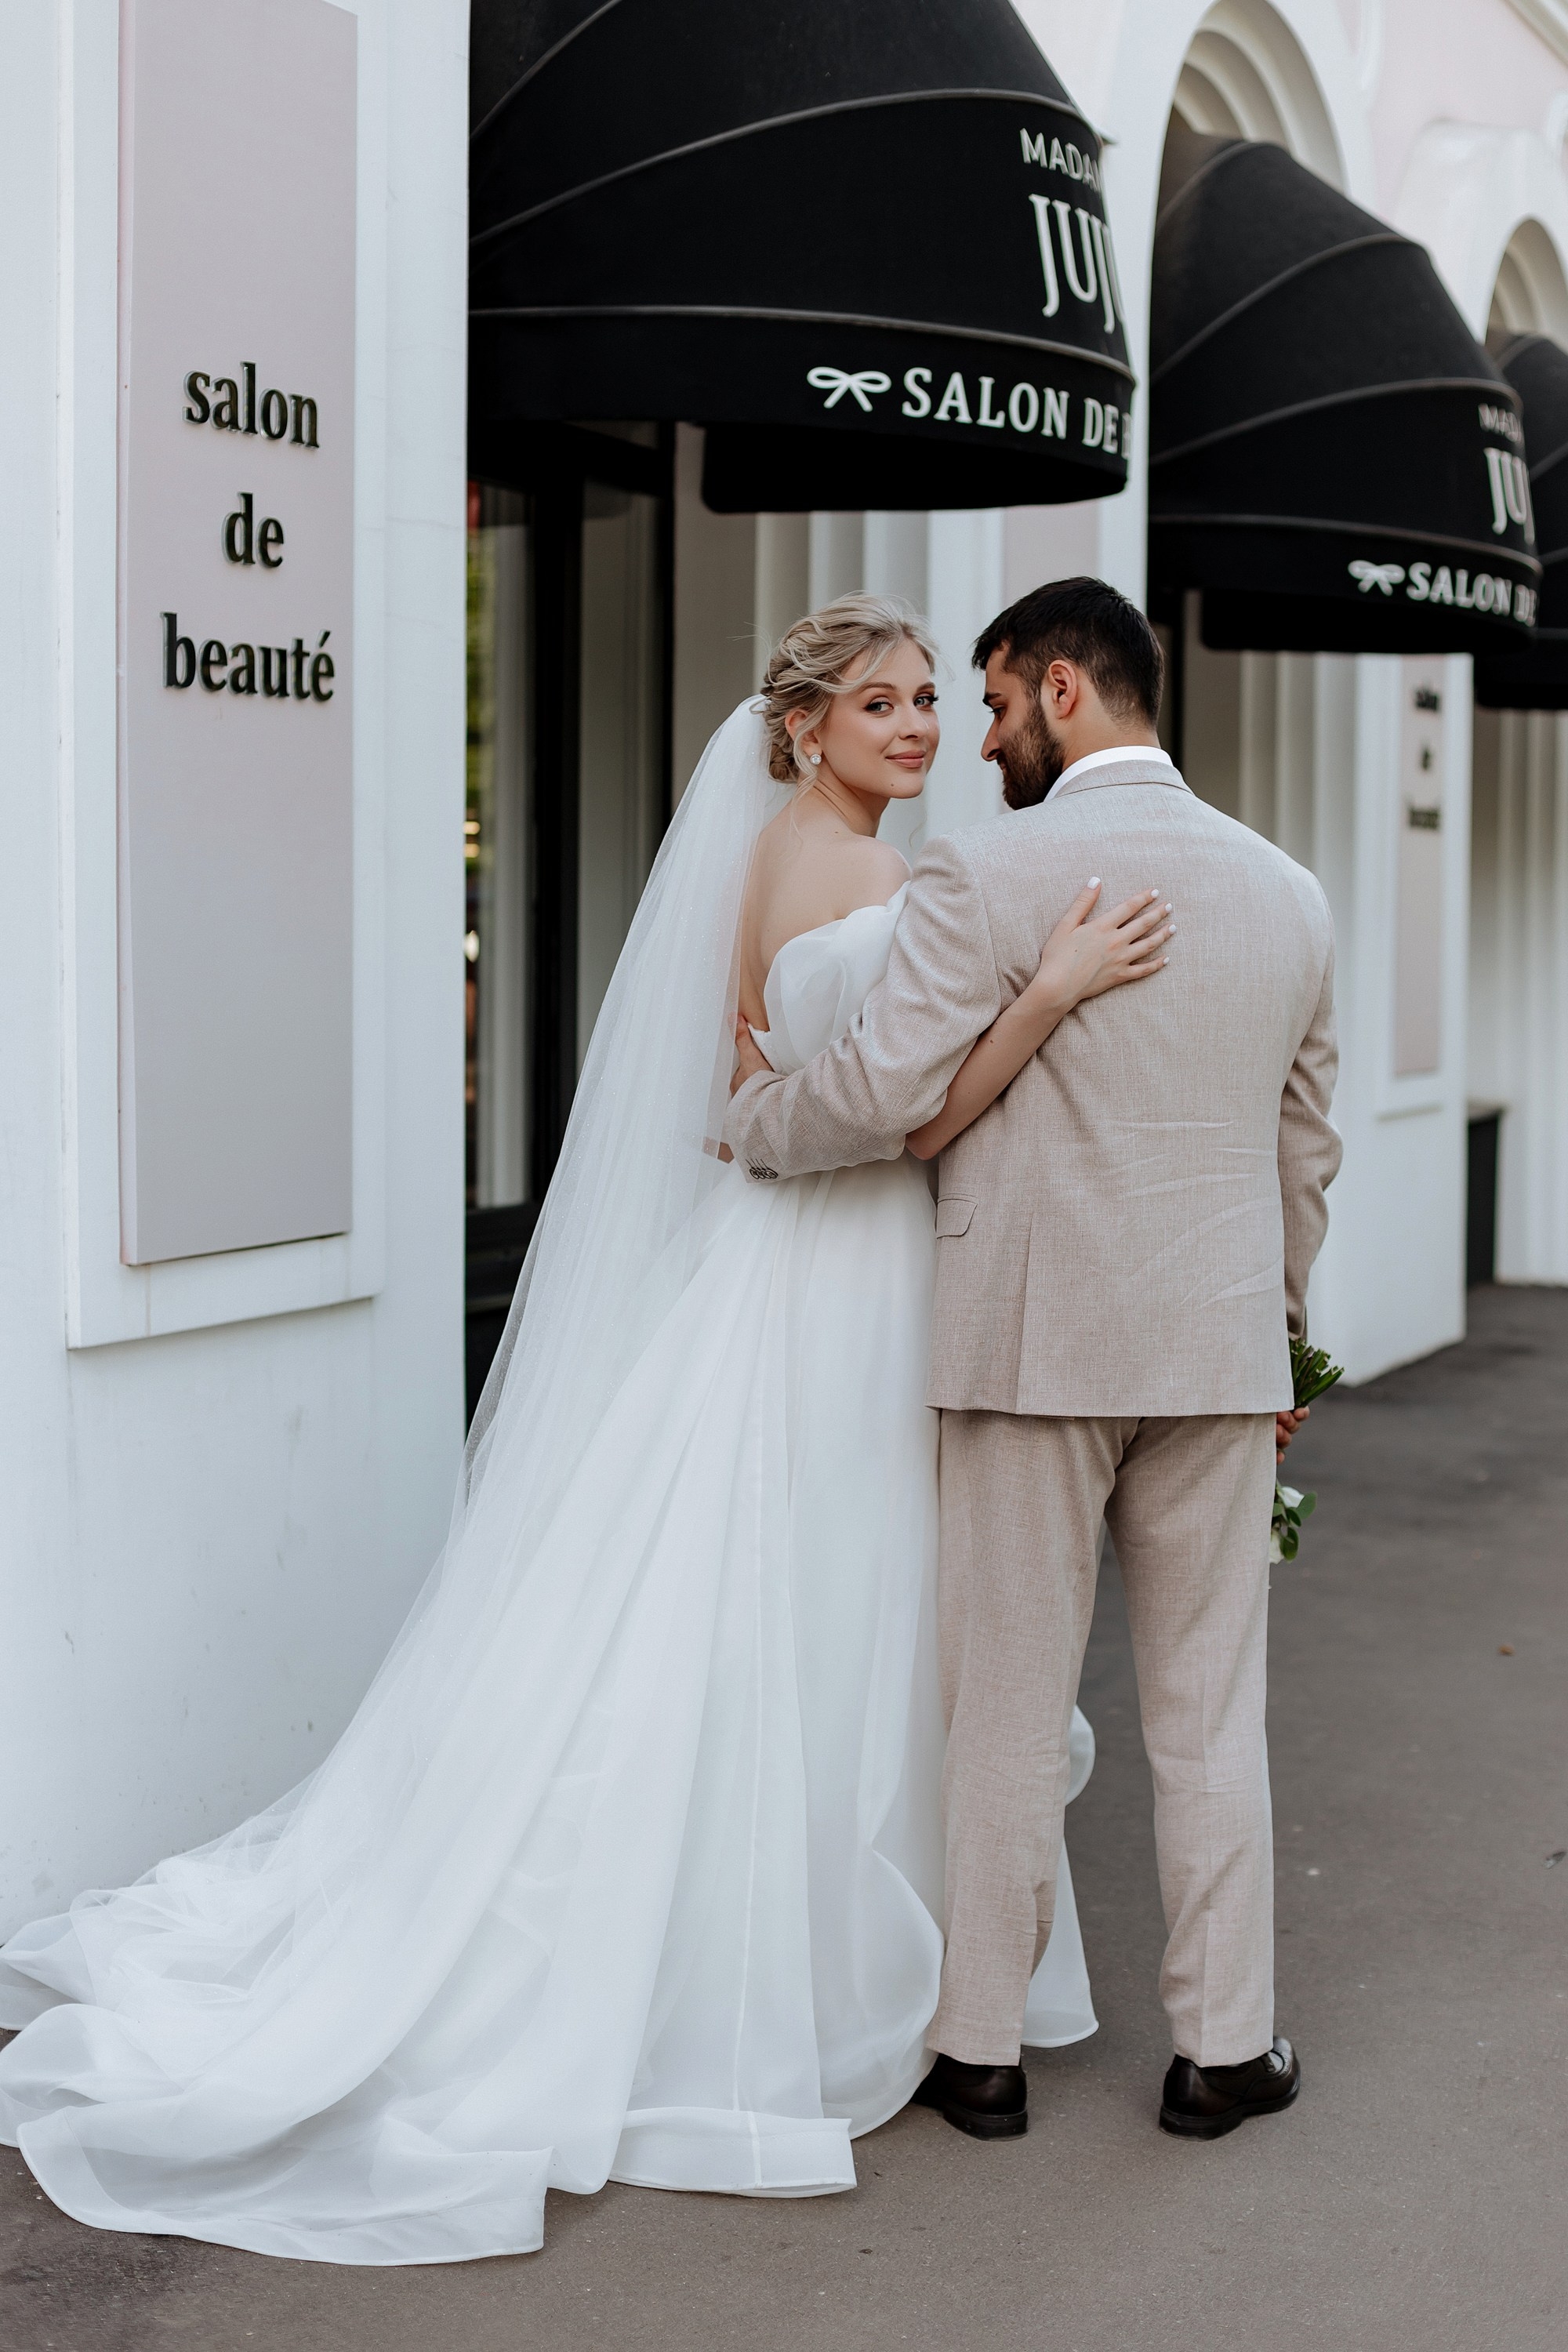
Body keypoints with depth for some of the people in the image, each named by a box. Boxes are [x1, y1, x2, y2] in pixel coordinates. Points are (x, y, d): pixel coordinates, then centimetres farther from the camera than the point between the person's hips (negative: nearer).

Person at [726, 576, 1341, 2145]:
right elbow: (1303, 1147, 14)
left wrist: (746, 1120, 3)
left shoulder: (989, 875, -10)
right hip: (1219, 1344, 4)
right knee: (1208, 1708, 12)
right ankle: (1223, 2045, 18)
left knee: (1006, 1705, 6)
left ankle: (980, 2046, 16)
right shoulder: (1286, 891, 8)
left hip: (1033, 1342, -4)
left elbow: (886, 1094, -16)